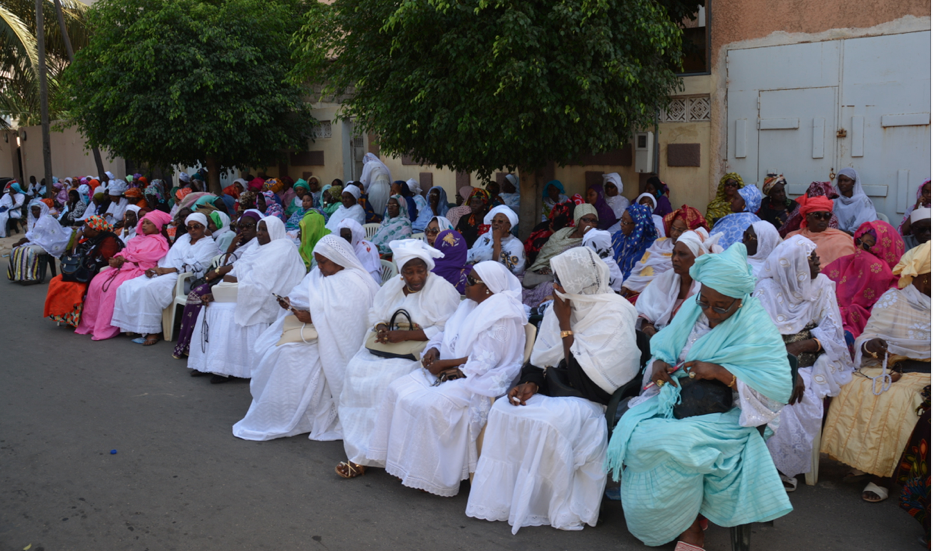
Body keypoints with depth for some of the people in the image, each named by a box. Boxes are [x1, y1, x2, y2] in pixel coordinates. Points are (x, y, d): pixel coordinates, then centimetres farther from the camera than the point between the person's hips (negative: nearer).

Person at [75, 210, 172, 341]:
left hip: (138, 271, -9)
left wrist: (125, 260, -9)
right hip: (123, 267, 9)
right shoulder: (139, 238, 25)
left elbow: (144, 259, -14)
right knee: (96, 282, -9)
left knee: (113, 287, -31)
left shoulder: (159, 242, -4)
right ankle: (90, 323, -6)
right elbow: (125, 252, 19)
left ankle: (105, 329, -26)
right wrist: (117, 259, -2)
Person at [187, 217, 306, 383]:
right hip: (247, 295, 10)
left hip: (266, 302, -10)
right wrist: (214, 293, 0)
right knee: (211, 307, -5)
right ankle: (206, 362, -4)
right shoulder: (259, 249, 22)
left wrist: (236, 280, -10)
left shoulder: (282, 248, -9)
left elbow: (261, 281, -21)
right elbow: (238, 274, 13)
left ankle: (226, 369, -24)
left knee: (229, 312, -28)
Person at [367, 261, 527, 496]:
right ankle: (398, 457, -1)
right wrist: (433, 349, -3)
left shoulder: (502, 316, -15)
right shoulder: (471, 305, 13)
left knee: (432, 405, -31)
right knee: (397, 390, -7)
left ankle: (431, 477, -15)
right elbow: (446, 333, 19)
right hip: (446, 372, 9)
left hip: (477, 380, -9)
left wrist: (445, 364, -16)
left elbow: (484, 361, -20)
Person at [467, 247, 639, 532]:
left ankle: (552, 508, -15)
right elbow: (540, 358, 12)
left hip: (592, 400, -7)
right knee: (503, 410, -16)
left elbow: (585, 377, -18)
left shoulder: (614, 314, -14)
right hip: (556, 388, 7)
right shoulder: (561, 306, 9)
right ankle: (501, 497, -9)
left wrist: (565, 325, -14)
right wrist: (530, 383, -9)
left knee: (550, 423, -33)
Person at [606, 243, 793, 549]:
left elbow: (780, 386, -19)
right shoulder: (691, 309, 6)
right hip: (678, 396, 5)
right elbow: (662, 347, 15)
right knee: (630, 429, -23)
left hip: (724, 416, -5)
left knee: (671, 442, -32)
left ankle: (689, 524, -5)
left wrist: (720, 372, -25)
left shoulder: (757, 329, -11)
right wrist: (659, 363, -10)